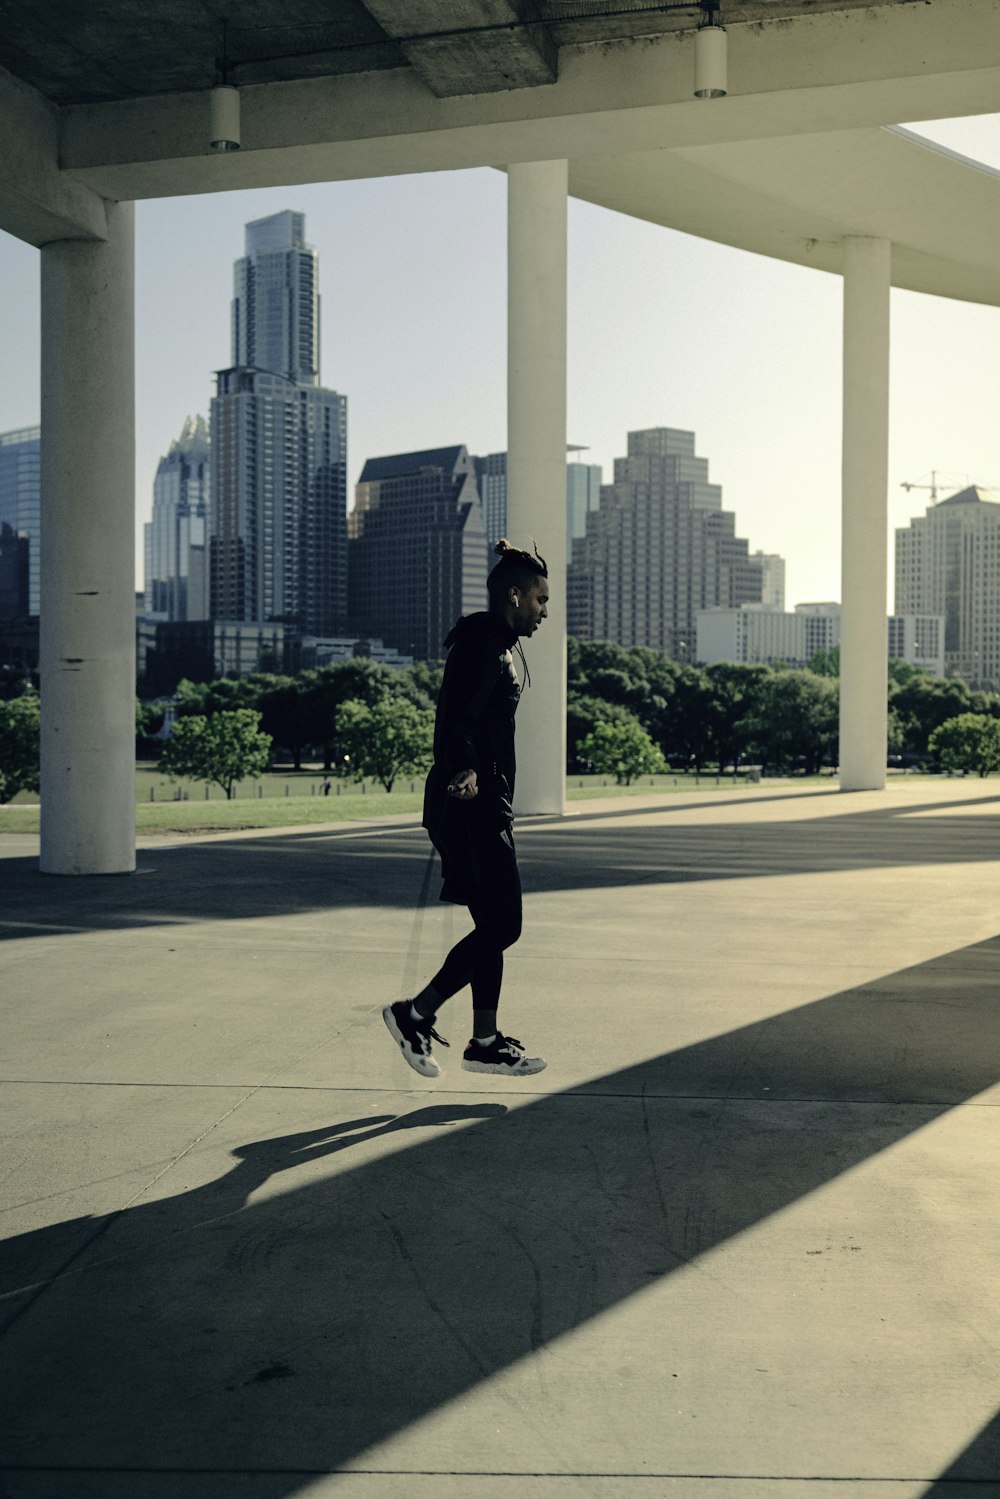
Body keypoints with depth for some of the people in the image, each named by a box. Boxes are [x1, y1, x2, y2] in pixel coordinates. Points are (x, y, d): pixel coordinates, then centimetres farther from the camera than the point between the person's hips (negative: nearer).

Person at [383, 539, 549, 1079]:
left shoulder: (495, 645, 20)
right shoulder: (481, 645, -13)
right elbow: (455, 719, -25)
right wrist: (467, 773, -39)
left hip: (484, 808, 11)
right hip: (473, 808, -11)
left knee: (495, 925, 11)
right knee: (501, 926, -7)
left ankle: (485, 1043, 17)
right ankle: (415, 1014, 3)